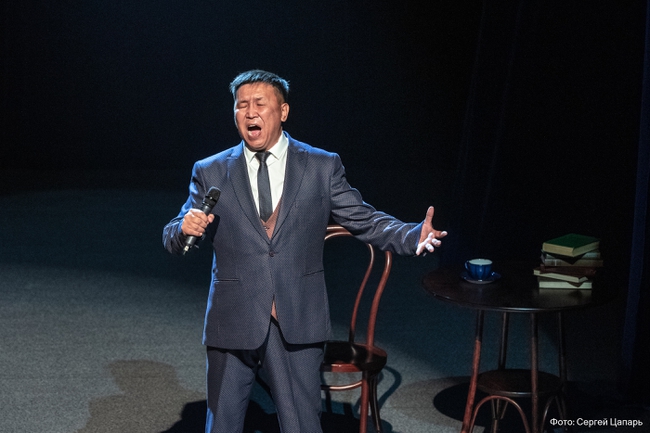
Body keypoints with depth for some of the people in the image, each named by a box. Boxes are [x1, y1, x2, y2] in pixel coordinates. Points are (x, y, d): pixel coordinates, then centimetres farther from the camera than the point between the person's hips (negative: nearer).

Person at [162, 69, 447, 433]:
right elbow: (173, 241, 5)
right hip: (232, 322, 1)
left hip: (298, 323, -1)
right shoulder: (211, 172, 4)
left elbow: (365, 221, 2)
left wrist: (414, 236, -16)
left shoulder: (323, 167, 3)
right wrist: (185, 228, -19)